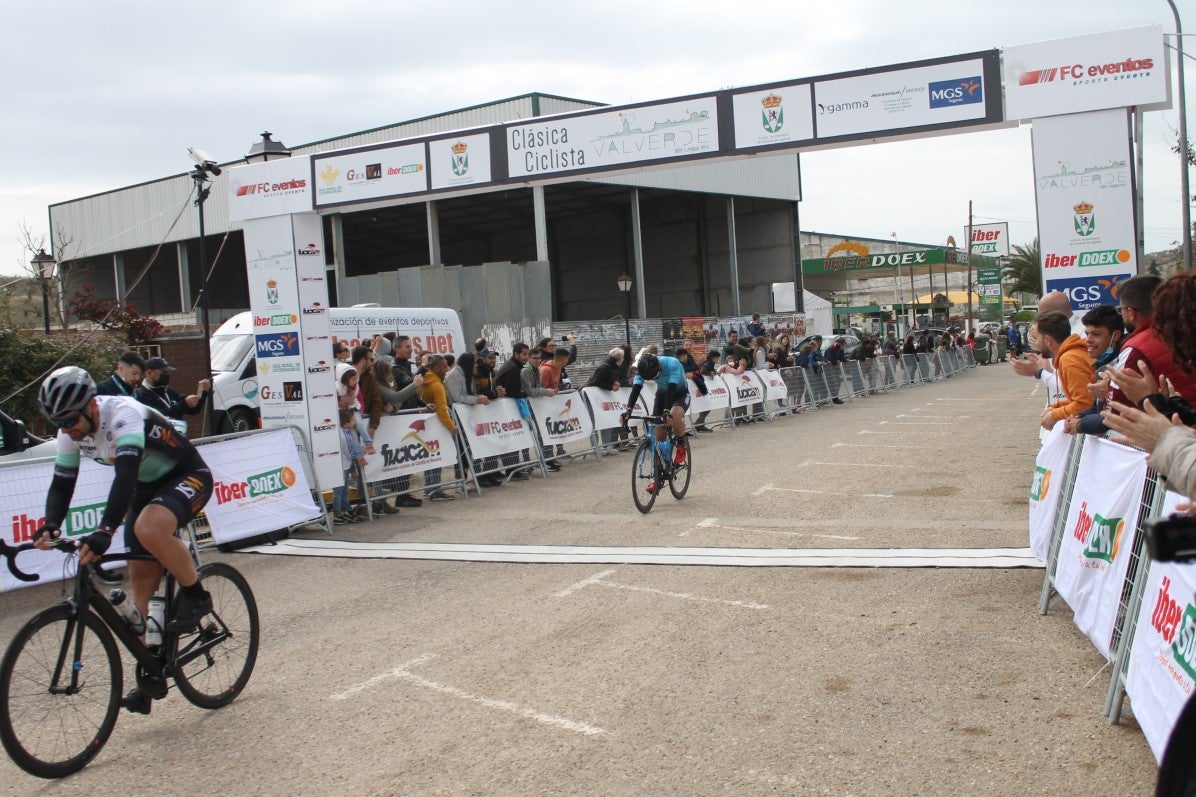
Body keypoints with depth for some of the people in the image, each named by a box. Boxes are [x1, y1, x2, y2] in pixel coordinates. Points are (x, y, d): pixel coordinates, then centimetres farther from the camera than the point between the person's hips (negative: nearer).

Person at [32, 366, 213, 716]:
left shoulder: (122, 415, -31)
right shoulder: (71, 431, -8)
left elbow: (125, 476, -42)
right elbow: (62, 483, -5)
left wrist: (103, 532, -52)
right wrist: (50, 526, -25)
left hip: (188, 477, -8)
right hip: (147, 488, 8)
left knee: (149, 529, -36)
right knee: (141, 576, 2)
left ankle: (195, 596, -11)